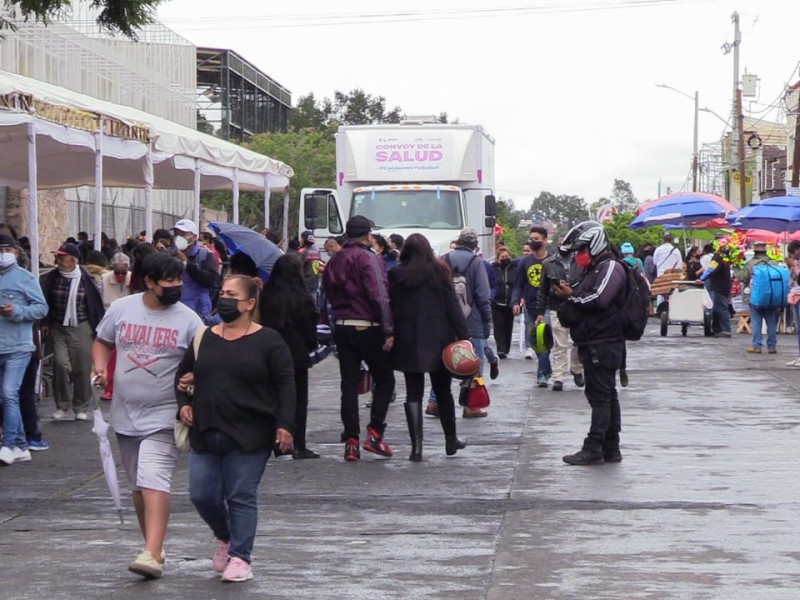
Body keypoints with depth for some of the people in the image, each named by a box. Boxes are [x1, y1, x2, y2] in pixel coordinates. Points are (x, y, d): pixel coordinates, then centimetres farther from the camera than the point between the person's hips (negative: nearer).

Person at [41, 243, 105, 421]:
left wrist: (97, 328, -2)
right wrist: (45, 323, 1)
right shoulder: (52, 278, -2)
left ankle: (81, 407, 18)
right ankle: (62, 405, 3)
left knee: (82, 369, 3)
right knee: (61, 364, -12)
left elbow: (96, 305, -1)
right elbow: (45, 302, 7)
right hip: (58, 328, 1)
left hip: (81, 329, -1)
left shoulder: (85, 279, -8)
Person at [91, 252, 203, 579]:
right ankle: (154, 546, 28)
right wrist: (100, 368, -4)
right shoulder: (121, 308, 1)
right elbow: (102, 342, 15)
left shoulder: (188, 319, -5)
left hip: (164, 415, -4)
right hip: (125, 414, 4)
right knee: (139, 486, 14)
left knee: (153, 481, -18)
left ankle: (152, 555, -23)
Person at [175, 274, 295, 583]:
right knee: (202, 495, 3)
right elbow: (183, 374, 23)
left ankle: (240, 558, 8)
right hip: (205, 434, 5)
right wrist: (184, 402, 6)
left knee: (241, 497, -1)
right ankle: (225, 538, 30)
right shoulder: (204, 338, 11)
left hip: (249, 437, -5)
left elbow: (285, 384, -5)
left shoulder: (268, 341, -3)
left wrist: (284, 425, -13)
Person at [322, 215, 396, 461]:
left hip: (342, 328, 6)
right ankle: (375, 432, -4)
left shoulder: (334, 261, 11)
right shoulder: (368, 258, -11)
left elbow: (329, 293, 14)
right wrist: (388, 331, -18)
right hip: (368, 328, -6)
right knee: (384, 379, 7)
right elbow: (379, 296, -18)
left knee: (349, 384, 7)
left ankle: (351, 441, 4)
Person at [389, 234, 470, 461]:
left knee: (413, 394, 1)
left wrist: (390, 337, 2)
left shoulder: (396, 275, 0)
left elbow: (392, 309, -2)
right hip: (438, 340, 0)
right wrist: (463, 335, -4)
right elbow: (453, 306, -3)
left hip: (408, 342, 0)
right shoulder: (439, 272, 0)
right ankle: (451, 441, 23)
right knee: (443, 392, 13)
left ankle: (416, 446, -6)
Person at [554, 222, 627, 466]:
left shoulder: (611, 267, -10)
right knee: (606, 396, 12)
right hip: (593, 344, 10)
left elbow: (598, 300, -21)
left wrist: (572, 295, -10)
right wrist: (569, 295, 9)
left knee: (600, 396, -10)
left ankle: (593, 449, -11)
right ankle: (610, 449, 16)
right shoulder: (595, 269, 22)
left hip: (603, 344, -10)